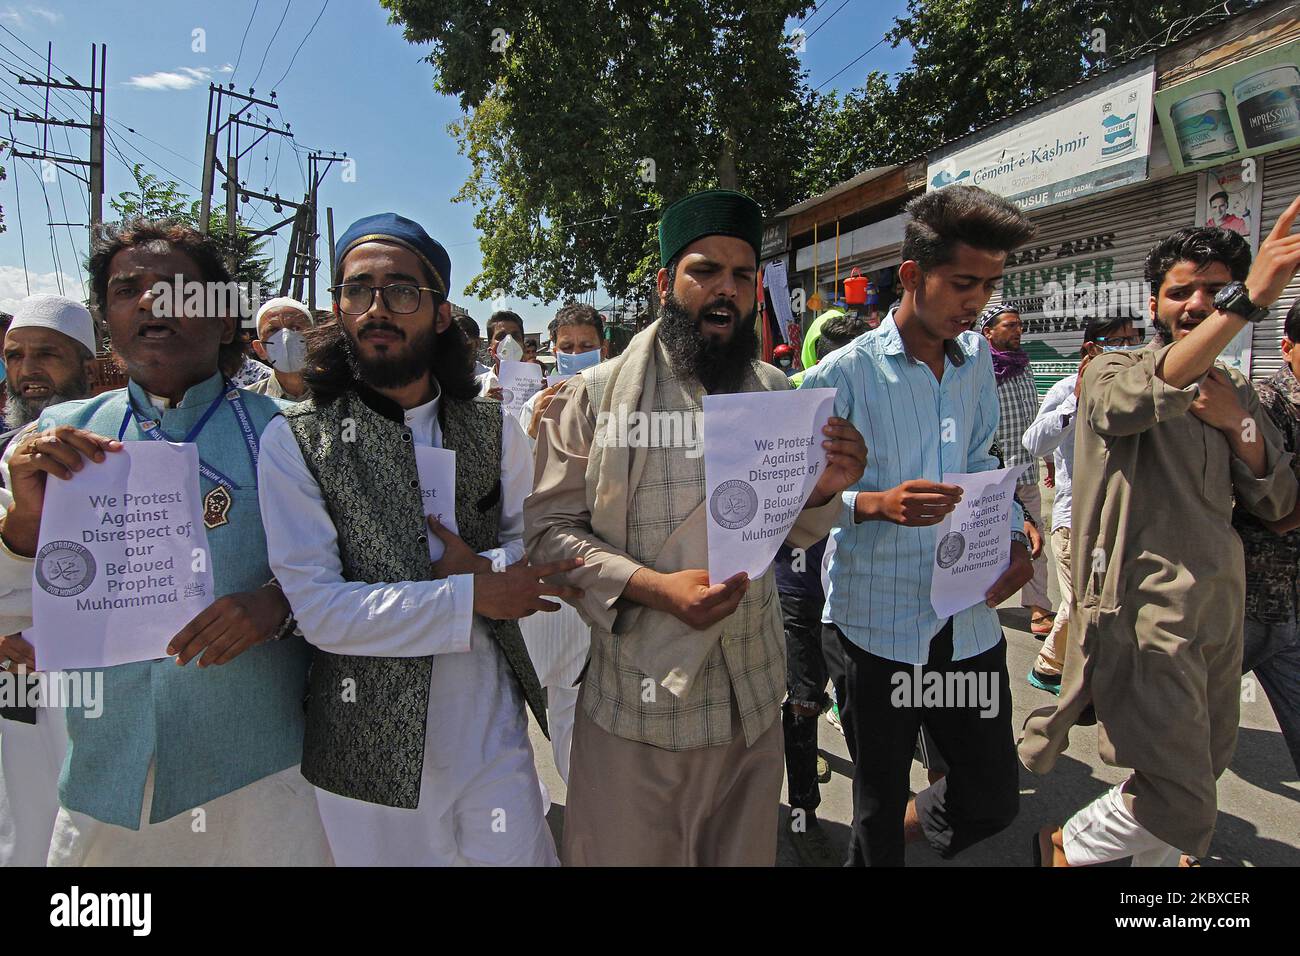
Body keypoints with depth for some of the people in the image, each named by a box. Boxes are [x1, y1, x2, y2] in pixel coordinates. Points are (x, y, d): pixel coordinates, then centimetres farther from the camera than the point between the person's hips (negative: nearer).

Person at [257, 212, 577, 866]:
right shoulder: (294, 440, -9)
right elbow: (318, 608, -15)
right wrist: (471, 596, -18)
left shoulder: (493, 429, 2)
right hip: (372, 742, -2)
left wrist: (480, 563, -14)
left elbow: (532, 550, 7)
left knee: (523, 855, 14)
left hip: (491, 729, 3)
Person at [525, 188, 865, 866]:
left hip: (754, 700, 4)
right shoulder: (597, 394, -9)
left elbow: (791, 531, 11)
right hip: (639, 703, -3)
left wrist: (822, 492, -12)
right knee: (629, 852, 14)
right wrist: (656, 587, -23)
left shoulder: (777, 394, 4)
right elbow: (550, 528, -10)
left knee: (745, 852, 22)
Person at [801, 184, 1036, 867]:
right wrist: (878, 504, -27)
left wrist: (1014, 538, 0)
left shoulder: (977, 360, 7)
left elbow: (980, 462, 15)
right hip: (876, 623, -5)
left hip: (969, 621, 5)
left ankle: (907, 828, 47)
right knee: (878, 803, 13)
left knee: (993, 800, 17)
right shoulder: (845, 373, -11)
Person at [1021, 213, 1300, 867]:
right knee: (1182, 809, -9)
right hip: (1145, 611, -7)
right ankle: (1065, 850, 16)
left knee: (1202, 769, 22)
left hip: (1219, 609, 8)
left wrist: (1238, 425, -7)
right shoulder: (1111, 373, -5)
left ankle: (1153, 862, 46)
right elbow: (1152, 395, -30)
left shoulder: (1237, 395, 15)